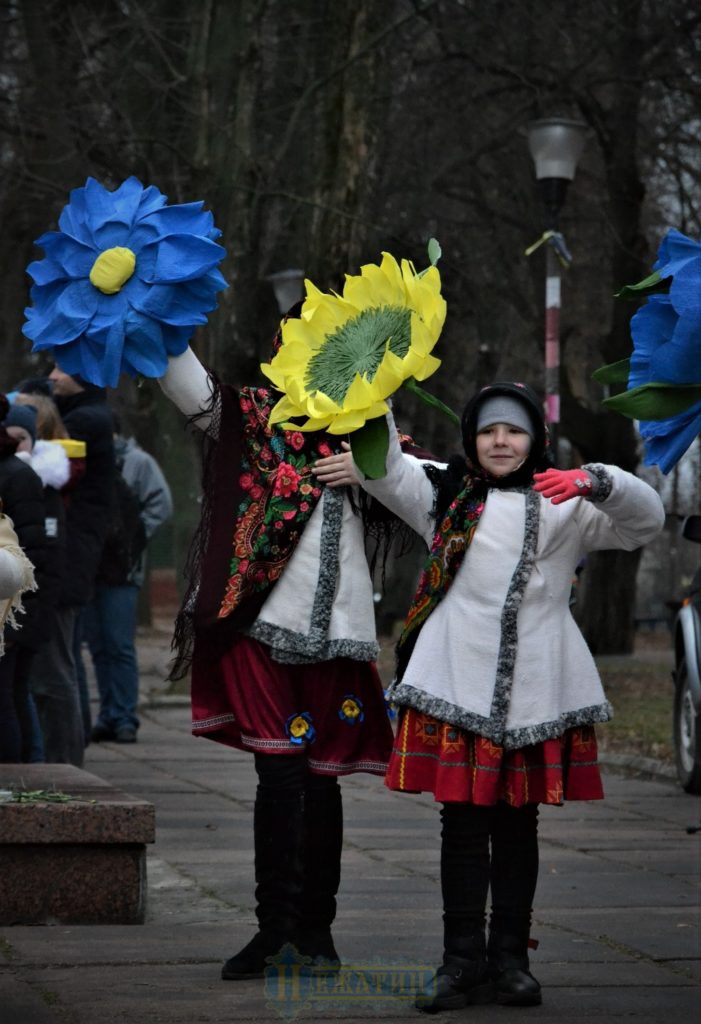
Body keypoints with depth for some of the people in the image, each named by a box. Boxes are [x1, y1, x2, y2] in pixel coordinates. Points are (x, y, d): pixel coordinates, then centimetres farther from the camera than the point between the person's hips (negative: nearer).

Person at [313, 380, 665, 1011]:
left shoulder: (565, 504, 9)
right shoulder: (446, 495, 13)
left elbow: (647, 520, 0)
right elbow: (386, 466, 6)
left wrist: (595, 483, -17)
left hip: (536, 691, 0)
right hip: (460, 685, 0)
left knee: (518, 827, 7)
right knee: (464, 825, 0)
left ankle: (509, 960, 15)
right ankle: (463, 963, 5)